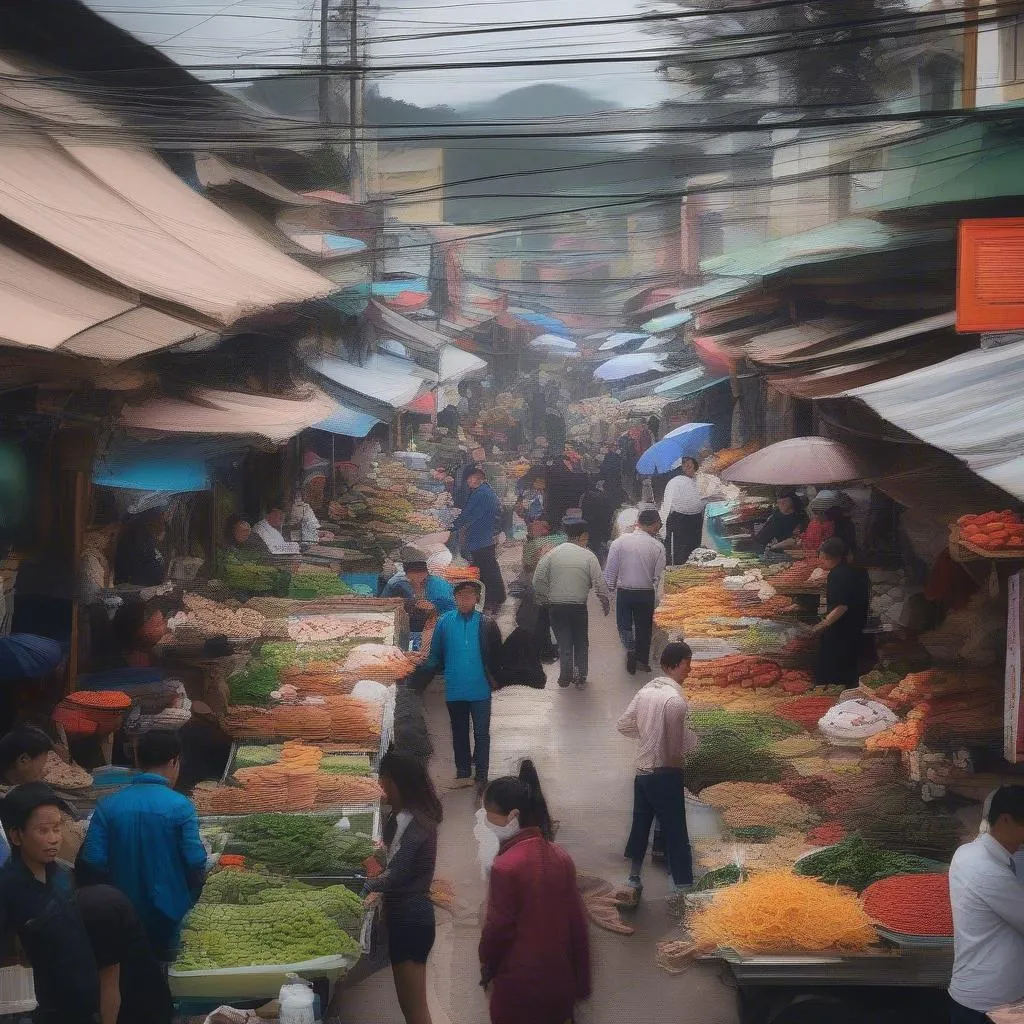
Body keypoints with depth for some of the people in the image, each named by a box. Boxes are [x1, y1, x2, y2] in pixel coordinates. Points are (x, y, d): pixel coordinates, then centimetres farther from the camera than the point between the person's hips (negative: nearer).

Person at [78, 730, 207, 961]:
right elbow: (195, 862, -18)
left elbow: (92, 861, -12)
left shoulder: (108, 806, -8)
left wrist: (115, 885, 6)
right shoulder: (180, 806, -16)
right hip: (167, 907, -2)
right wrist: (189, 897, 1)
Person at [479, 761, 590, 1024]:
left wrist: (486, 968, 4)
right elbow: (577, 921, 3)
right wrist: (580, 980, 12)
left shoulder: (506, 867, -24)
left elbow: (498, 928, -16)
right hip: (560, 978, 6)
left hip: (519, 983, -6)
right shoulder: (561, 857, -3)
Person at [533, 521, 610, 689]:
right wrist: (605, 603, 5)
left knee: (564, 643, 13)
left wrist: (545, 600, 9)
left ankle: (566, 677, 12)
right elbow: (599, 583, -9)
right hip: (579, 607, -1)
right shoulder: (588, 556, -7)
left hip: (557, 606, 1)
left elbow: (538, 580, -5)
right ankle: (581, 678, 19)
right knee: (581, 643, 16)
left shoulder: (551, 554, -2)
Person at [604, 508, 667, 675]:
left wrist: (610, 589, 7)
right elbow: (658, 575, -6)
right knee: (644, 627, 17)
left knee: (624, 624, 18)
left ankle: (630, 649, -4)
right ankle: (643, 660, 26)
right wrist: (655, 598, 8)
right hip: (646, 593, 0)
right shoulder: (658, 546, -12)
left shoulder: (619, 541, -11)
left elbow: (610, 569, -7)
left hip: (624, 592, 0)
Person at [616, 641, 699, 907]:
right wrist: (698, 740, 1)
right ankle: (684, 888, 10)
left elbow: (624, 725, 12)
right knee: (675, 832, 3)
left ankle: (633, 881, 23)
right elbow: (683, 744, -19)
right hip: (665, 774, -7)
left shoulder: (646, 691, 4)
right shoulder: (675, 699, -20)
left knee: (640, 827, 16)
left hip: (642, 771, 7)